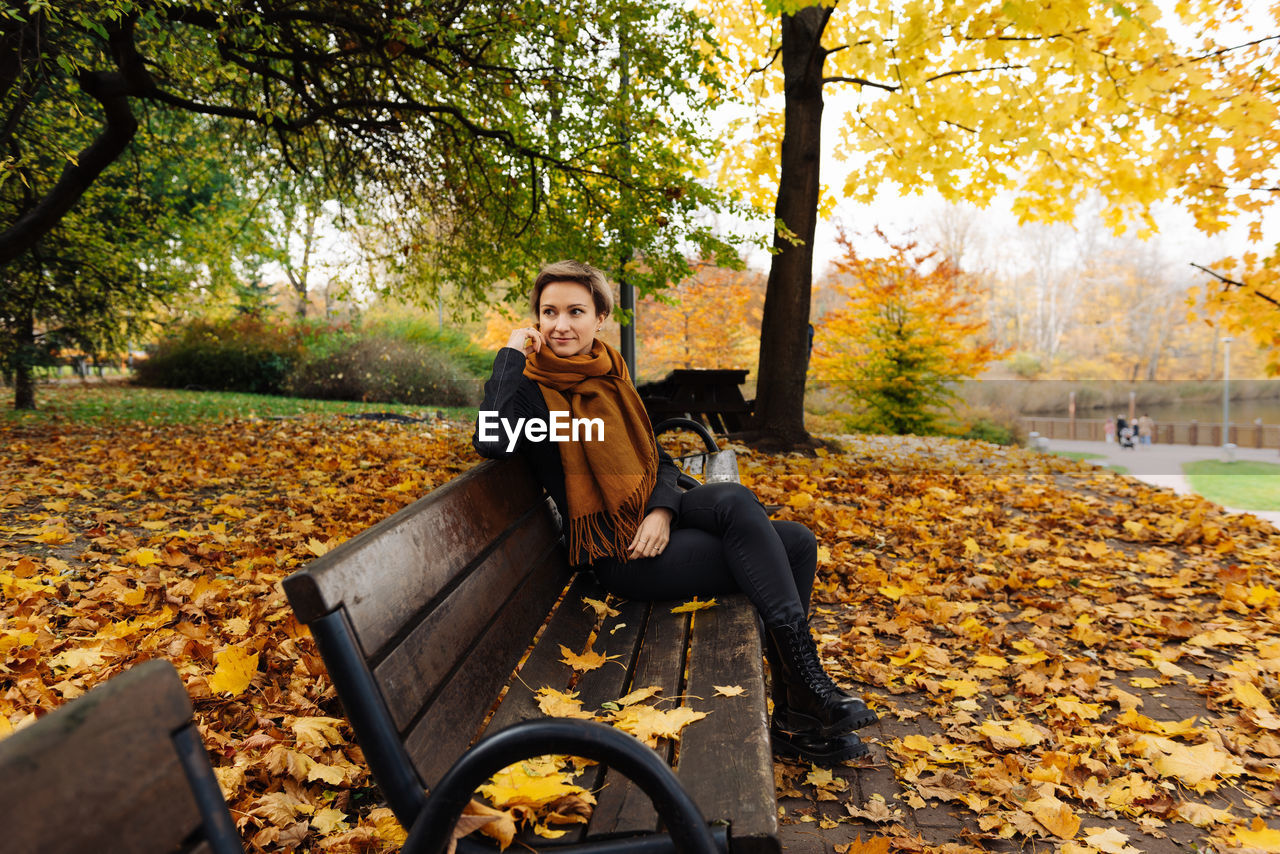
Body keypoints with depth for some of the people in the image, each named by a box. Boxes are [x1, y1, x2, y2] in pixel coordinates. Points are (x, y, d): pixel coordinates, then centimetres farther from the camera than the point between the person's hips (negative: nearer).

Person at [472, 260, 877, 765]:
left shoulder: (610, 377, 14)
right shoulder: (531, 387, -6)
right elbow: (493, 441, -30)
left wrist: (662, 510, -6)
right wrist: (510, 353, -17)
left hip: (654, 521, 7)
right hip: (615, 553, -7)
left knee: (797, 544, -12)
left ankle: (793, 721, -6)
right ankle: (810, 689, -17)